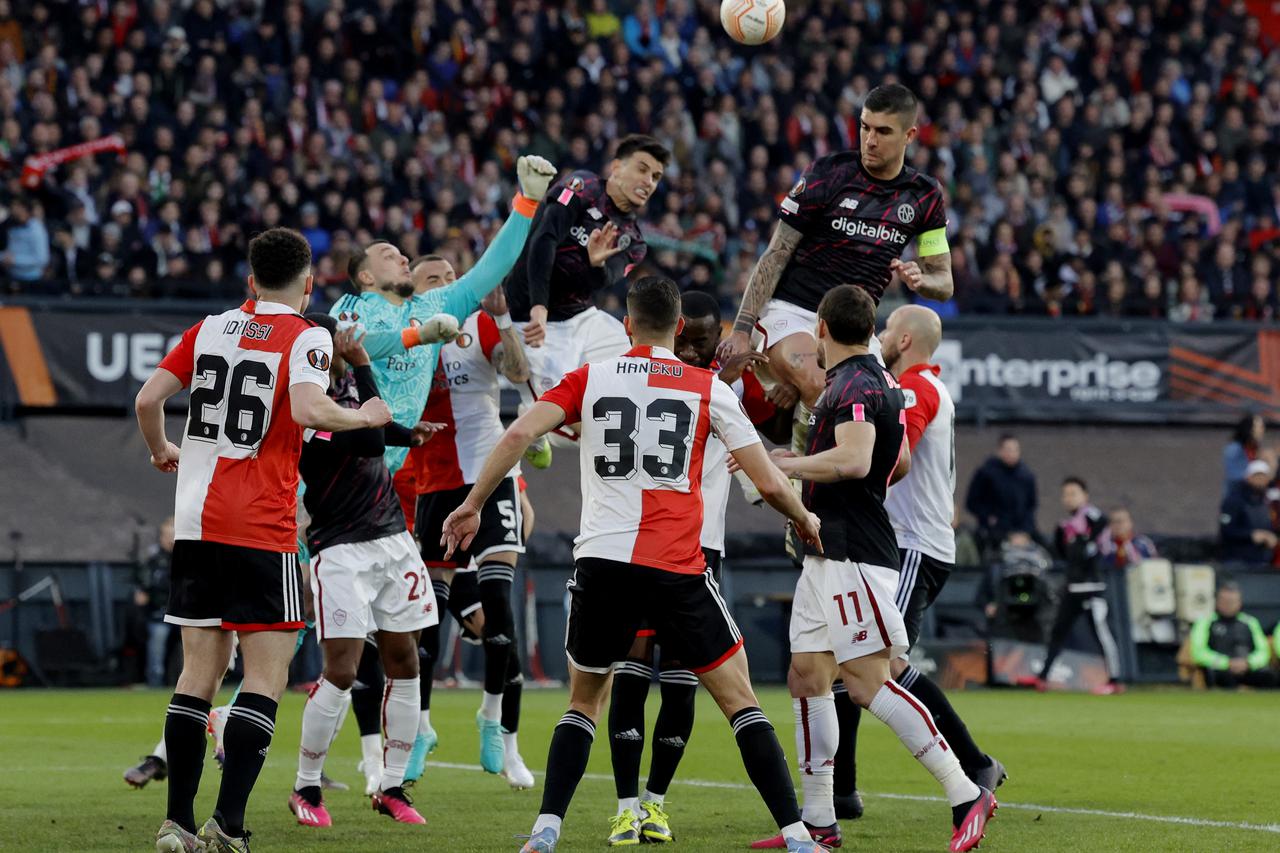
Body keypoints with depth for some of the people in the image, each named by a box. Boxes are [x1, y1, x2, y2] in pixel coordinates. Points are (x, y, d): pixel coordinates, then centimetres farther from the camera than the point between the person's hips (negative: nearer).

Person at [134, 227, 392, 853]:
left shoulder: (209, 329, 11)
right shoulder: (306, 339, -4)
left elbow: (148, 398, 8)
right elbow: (307, 409, -21)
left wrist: (162, 450, 27)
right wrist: (365, 417, -3)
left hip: (196, 521, 6)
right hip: (262, 529, -5)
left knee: (199, 672, 10)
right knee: (266, 677, -2)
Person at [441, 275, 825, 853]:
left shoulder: (590, 378, 9)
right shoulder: (709, 389, 7)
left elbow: (519, 434, -3)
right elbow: (769, 484, 5)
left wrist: (472, 504, 8)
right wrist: (805, 520, 25)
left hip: (602, 562, 1)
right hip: (677, 568, -1)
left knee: (584, 699, 20)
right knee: (740, 701, 8)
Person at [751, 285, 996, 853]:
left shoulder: (854, 385, -14)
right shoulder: (879, 380, 17)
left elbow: (854, 460, -30)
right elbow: (899, 465, 28)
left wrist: (780, 465, -21)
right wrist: (808, 467, 36)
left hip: (853, 557, -11)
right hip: (829, 556, 11)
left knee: (868, 683, -14)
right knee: (806, 678, 10)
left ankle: (966, 796, -13)